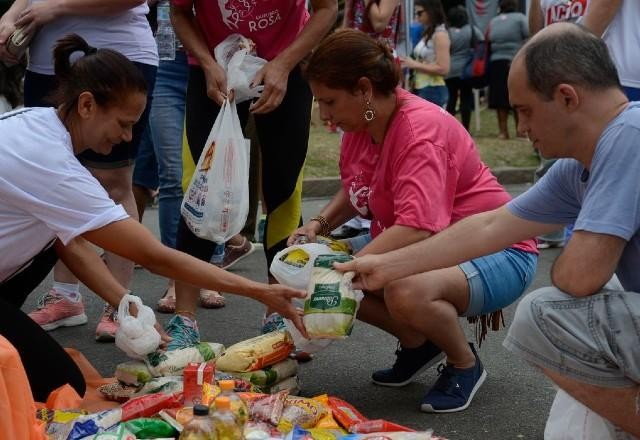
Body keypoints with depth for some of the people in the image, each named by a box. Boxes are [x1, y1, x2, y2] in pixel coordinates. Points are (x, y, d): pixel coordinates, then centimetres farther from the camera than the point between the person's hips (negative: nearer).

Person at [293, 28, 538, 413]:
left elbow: (417, 229, -39)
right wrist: (318, 225, -1)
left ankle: (465, 364, -6)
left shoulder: (421, 130, -27)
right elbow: (354, 192, 18)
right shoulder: (361, 123, -1)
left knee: (407, 293, -39)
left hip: (496, 253, -9)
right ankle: (418, 344, 12)